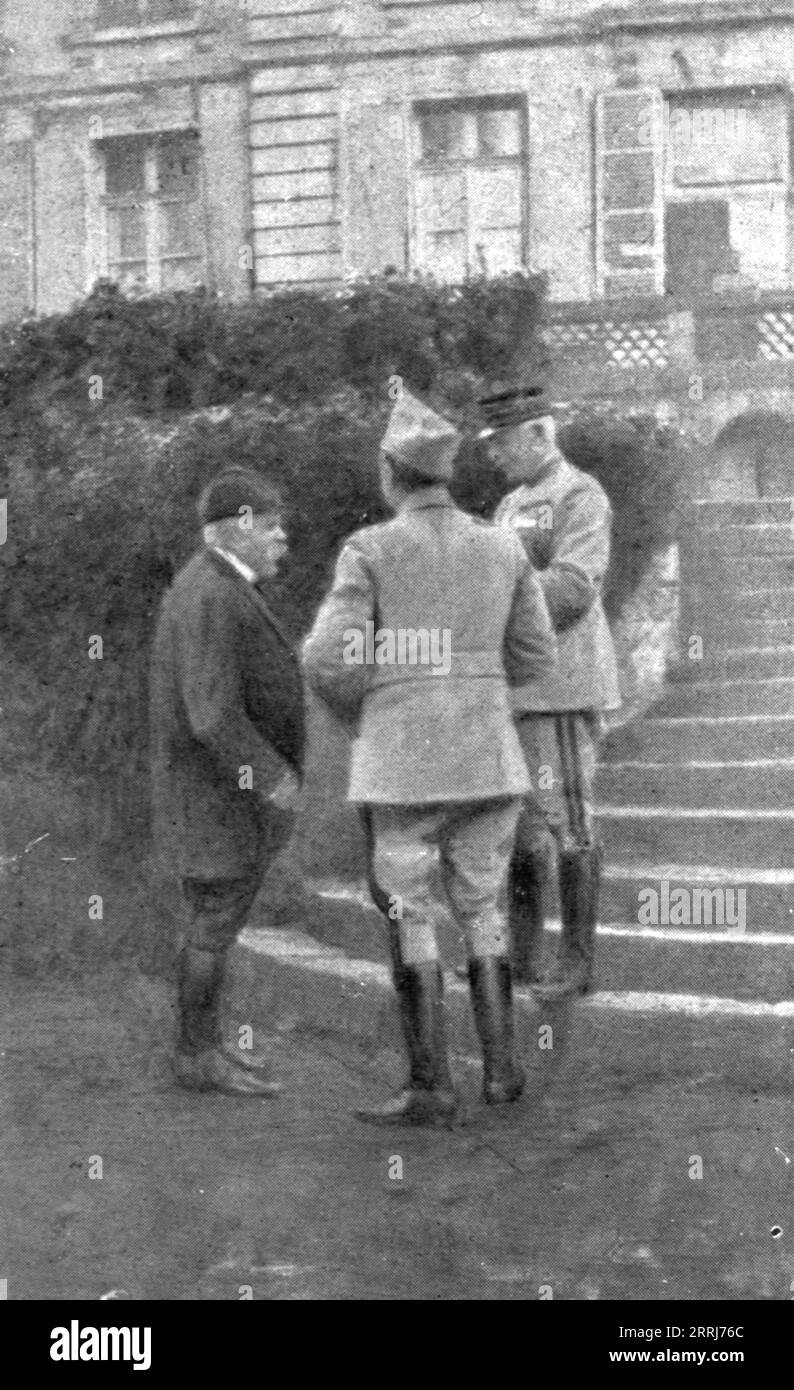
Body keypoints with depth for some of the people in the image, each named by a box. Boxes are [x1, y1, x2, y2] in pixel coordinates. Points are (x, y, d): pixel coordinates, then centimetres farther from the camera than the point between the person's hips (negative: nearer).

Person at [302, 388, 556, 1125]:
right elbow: (533, 657, 9)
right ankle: (500, 1069, 15)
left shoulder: (370, 550, -10)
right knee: (481, 909, 16)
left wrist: (356, 711, 8)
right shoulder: (503, 549, 3)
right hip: (489, 759, 4)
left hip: (400, 762, -4)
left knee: (408, 919, 4)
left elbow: (330, 661, -13)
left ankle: (431, 1086, 6)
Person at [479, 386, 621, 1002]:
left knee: (568, 822, -4)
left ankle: (578, 959, 2)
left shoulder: (581, 495, -9)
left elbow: (574, 587, -21)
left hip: (563, 684, -9)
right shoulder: (513, 505, 19)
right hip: (514, 687, 9)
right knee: (518, 821, 10)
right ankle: (522, 952, 17)